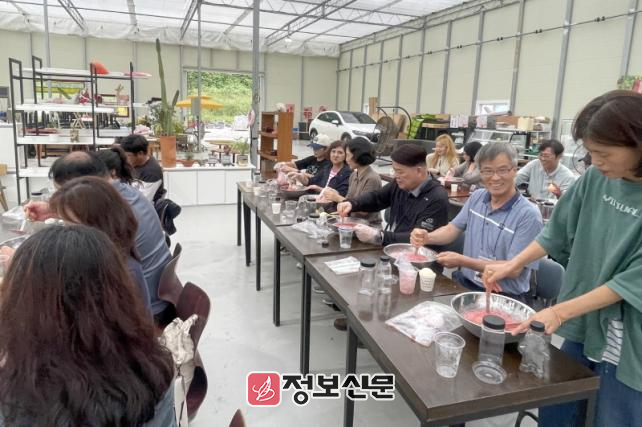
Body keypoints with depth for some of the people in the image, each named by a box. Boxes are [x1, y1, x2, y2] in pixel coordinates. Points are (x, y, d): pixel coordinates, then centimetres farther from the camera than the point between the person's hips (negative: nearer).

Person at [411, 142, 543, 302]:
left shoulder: (529, 215, -15)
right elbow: (453, 229, 13)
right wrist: (427, 237, -8)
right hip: (464, 282, 6)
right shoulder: (477, 197, 5)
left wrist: (462, 261, -22)